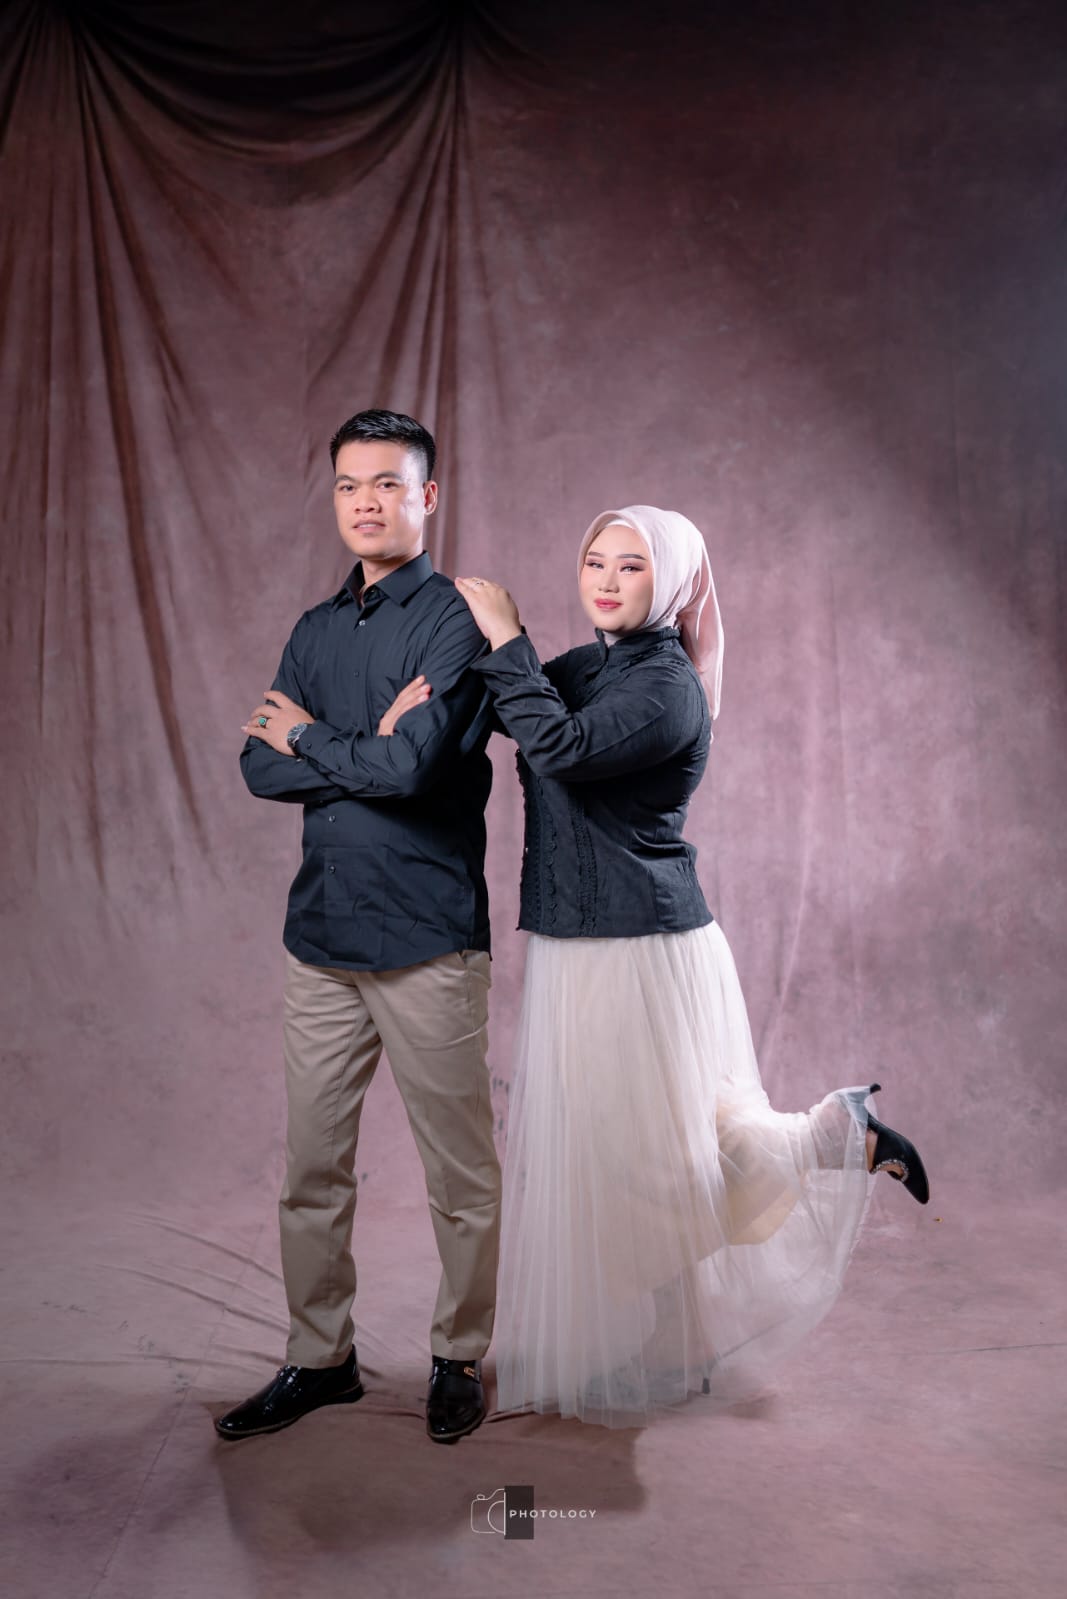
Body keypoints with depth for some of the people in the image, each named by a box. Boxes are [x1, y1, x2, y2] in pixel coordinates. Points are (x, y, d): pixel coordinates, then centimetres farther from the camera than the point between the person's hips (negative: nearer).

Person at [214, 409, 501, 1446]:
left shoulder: (458, 621, -7)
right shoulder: (315, 631, 14)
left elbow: (413, 764, -20)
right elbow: (260, 766, 4)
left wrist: (309, 738, -3)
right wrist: (370, 750, -12)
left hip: (427, 937, -6)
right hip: (320, 932, 6)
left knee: (459, 1175, 7)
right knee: (311, 1167, 13)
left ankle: (459, 1360, 27)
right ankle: (318, 1359, 30)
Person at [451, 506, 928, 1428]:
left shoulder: (668, 686, -16)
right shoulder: (581, 668, 11)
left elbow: (562, 747, -29)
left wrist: (506, 638, -20)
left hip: (644, 950, -8)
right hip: (572, 947, 8)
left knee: (660, 1150, 4)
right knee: (581, 1147, 15)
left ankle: (843, 1134, 22)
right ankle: (610, 1350, 32)